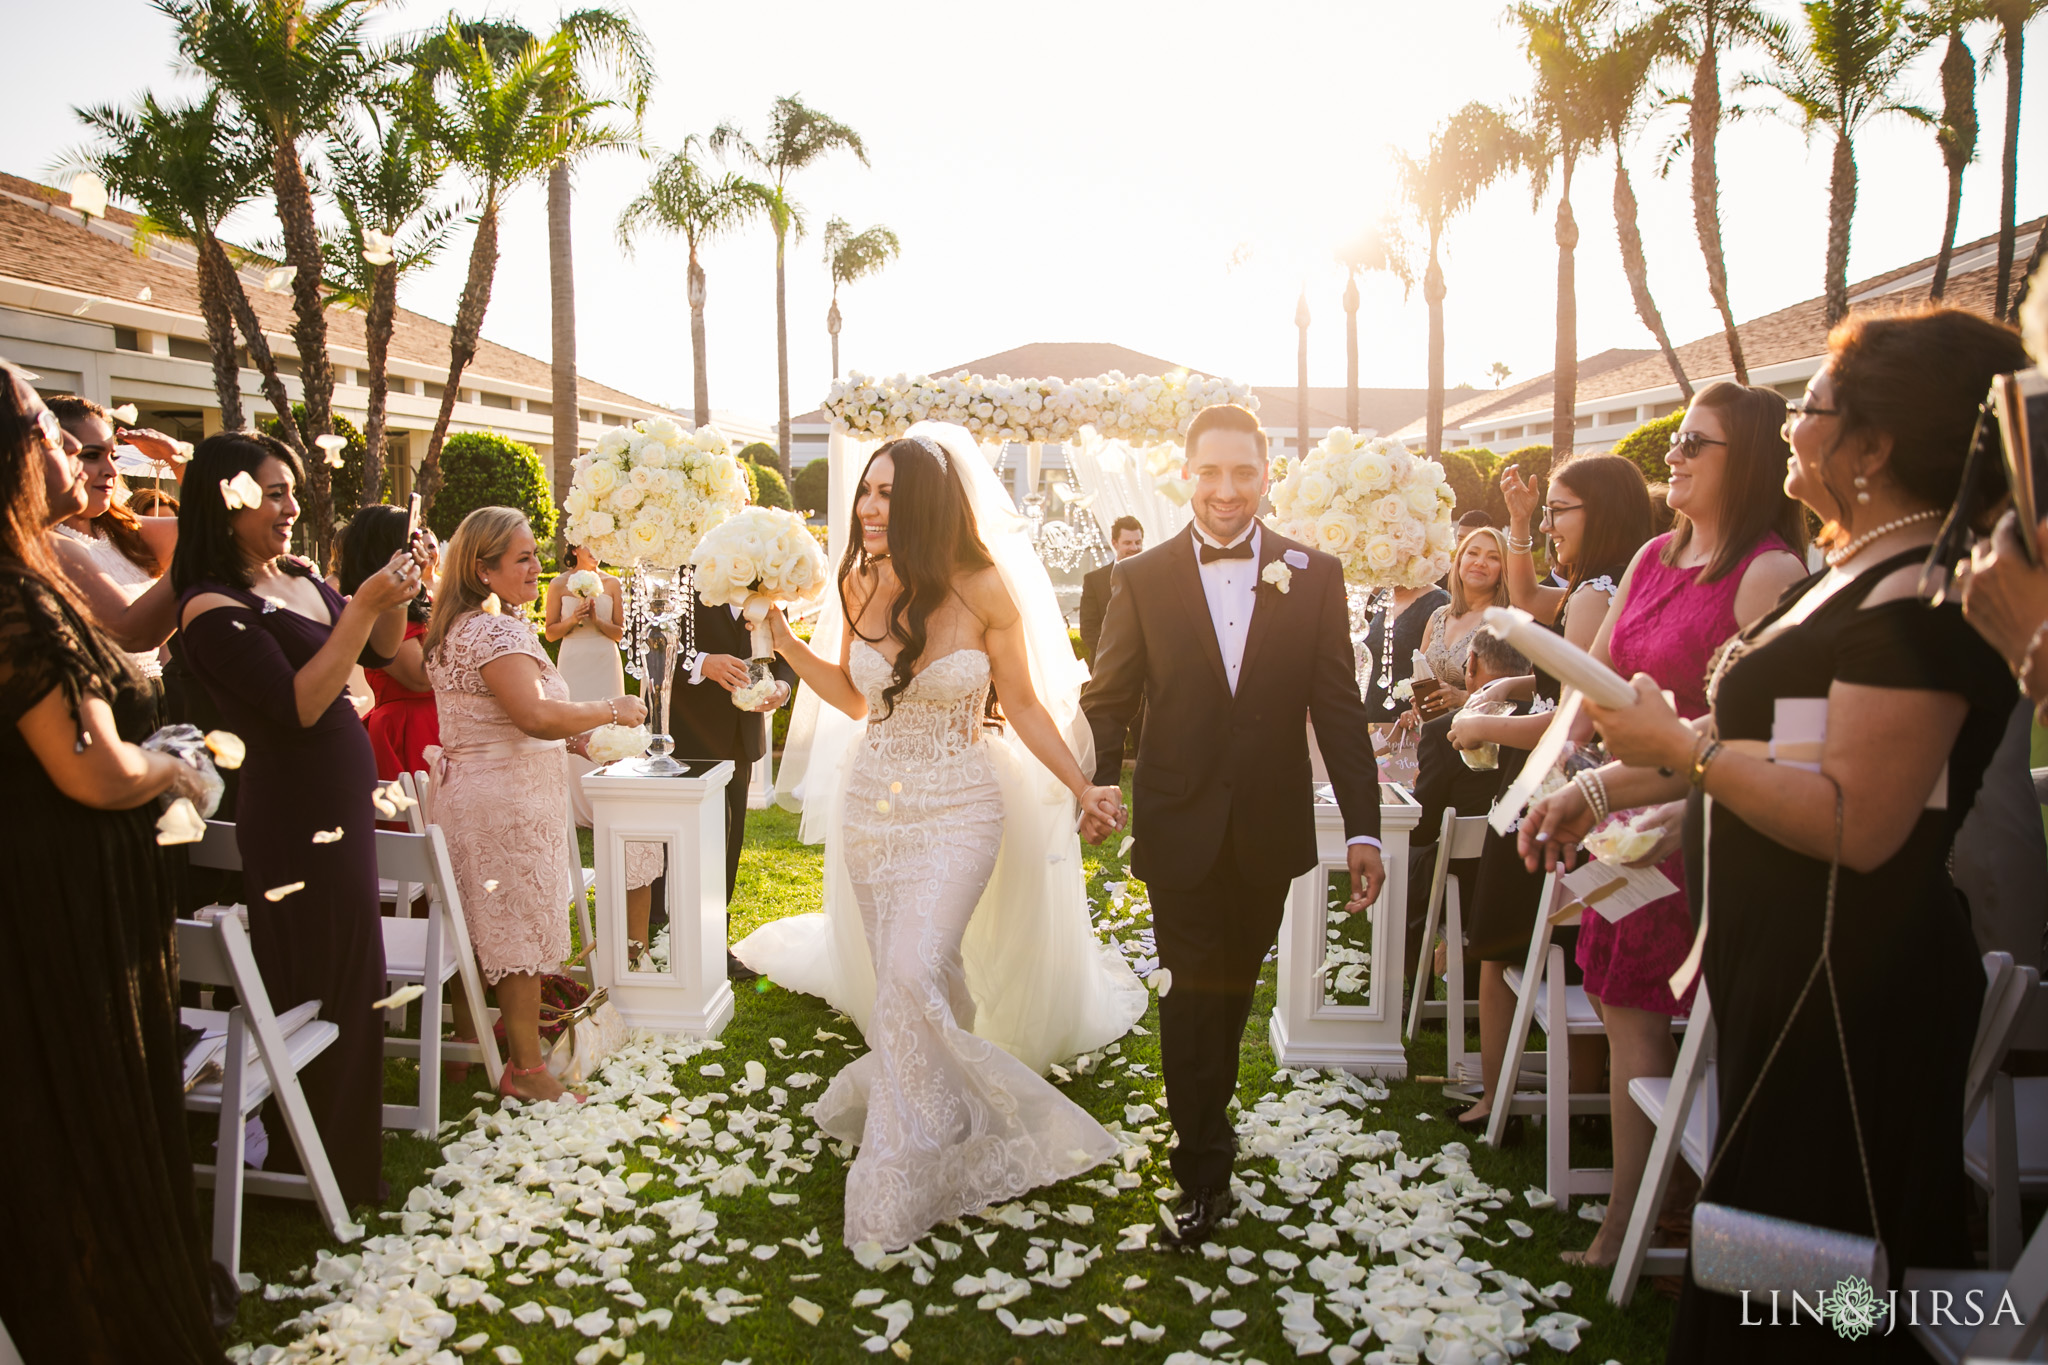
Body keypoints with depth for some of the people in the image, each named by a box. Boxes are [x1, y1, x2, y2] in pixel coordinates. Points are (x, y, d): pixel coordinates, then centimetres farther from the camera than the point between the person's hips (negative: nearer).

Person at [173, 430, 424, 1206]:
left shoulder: (300, 580, 6)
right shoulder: (213, 607, -17)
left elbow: (378, 653, 15)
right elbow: (300, 705, -24)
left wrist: (397, 596, -3)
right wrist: (365, 604, -25)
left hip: (341, 802, 8)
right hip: (295, 818, -8)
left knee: (349, 980, 17)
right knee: (324, 992, 4)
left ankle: (340, 1146, 34)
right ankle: (336, 1172, 21)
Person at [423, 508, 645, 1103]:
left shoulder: (456, 627, 14)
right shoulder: (499, 631, -21)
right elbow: (537, 715, -32)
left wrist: (571, 736, 19)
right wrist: (612, 710, -19)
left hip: (468, 787, 10)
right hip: (509, 802, -10)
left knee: (491, 923, 20)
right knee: (524, 929, -2)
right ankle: (525, 1069, 8)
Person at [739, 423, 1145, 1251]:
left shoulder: (984, 590, -13)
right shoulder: (862, 584, -1)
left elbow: (1023, 704, -2)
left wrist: (1080, 788, -2)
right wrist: (783, 640, 1)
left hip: (957, 810, -4)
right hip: (873, 802, 4)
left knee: (915, 975, -14)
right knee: (903, 981, 13)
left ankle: (903, 1177, 5)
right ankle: (938, 1110, 41)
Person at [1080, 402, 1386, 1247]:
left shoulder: (1314, 576, -1)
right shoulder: (1143, 579, -2)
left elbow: (1339, 708, -2)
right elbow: (1110, 700, 0)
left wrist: (1363, 829, -5)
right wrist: (1098, 786, -15)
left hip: (1270, 829, 2)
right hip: (1181, 827, -2)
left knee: (1235, 988, 18)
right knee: (1194, 992, 1)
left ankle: (1208, 1118, 42)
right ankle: (1204, 1166, 16)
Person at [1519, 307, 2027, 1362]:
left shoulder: (1919, 600, -21)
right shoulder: (1850, 573, 12)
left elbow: (1856, 822, -28)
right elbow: (1759, 738, 18)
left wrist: (1677, 745, -22)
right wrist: (1601, 786, 12)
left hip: (1848, 990, -10)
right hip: (1784, 965, 10)